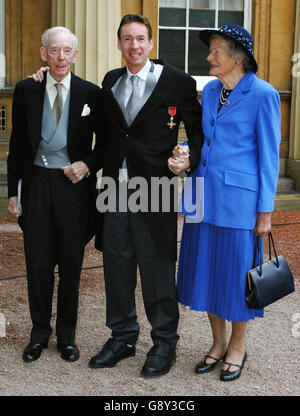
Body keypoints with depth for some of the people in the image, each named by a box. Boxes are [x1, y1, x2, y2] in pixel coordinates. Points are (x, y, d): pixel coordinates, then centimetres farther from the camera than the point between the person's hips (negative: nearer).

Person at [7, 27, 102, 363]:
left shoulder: (90, 93, 1)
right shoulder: (26, 90, 3)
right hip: (36, 182, 1)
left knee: (71, 263, 8)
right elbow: (17, 143, 6)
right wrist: (13, 191, 3)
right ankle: (39, 332, 23)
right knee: (38, 262, 7)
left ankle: (67, 335, 23)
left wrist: (87, 165, -10)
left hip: (74, 184, 0)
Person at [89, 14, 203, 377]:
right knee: (116, 265, 12)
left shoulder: (177, 82, -3)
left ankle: (164, 343, 20)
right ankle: (123, 337, 29)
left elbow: (197, 129, 1)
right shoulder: (110, 82, 11)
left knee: (157, 267, 2)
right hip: (114, 188, 5)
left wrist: (191, 159, -15)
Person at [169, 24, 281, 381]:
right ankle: (217, 342, 28)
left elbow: (269, 155, -7)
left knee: (236, 271, 3)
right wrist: (183, 151, -3)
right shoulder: (210, 91, 10)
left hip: (237, 198, -6)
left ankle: (237, 347, 23)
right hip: (204, 194, 6)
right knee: (205, 268, 11)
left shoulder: (262, 94, -8)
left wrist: (265, 211, -9)